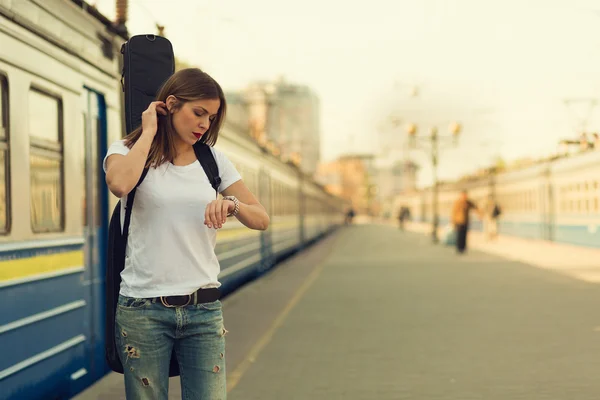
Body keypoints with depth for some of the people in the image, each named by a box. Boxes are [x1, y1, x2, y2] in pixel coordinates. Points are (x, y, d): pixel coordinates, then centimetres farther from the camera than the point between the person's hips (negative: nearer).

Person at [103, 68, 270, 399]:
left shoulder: (213, 160, 10)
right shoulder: (128, 151, 0)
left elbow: (261, 219, 8)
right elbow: (119, 184, -25)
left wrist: (231, 204, -13)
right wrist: (149, 133, -11)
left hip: (203, 309, 3)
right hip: (143, 309, -3)